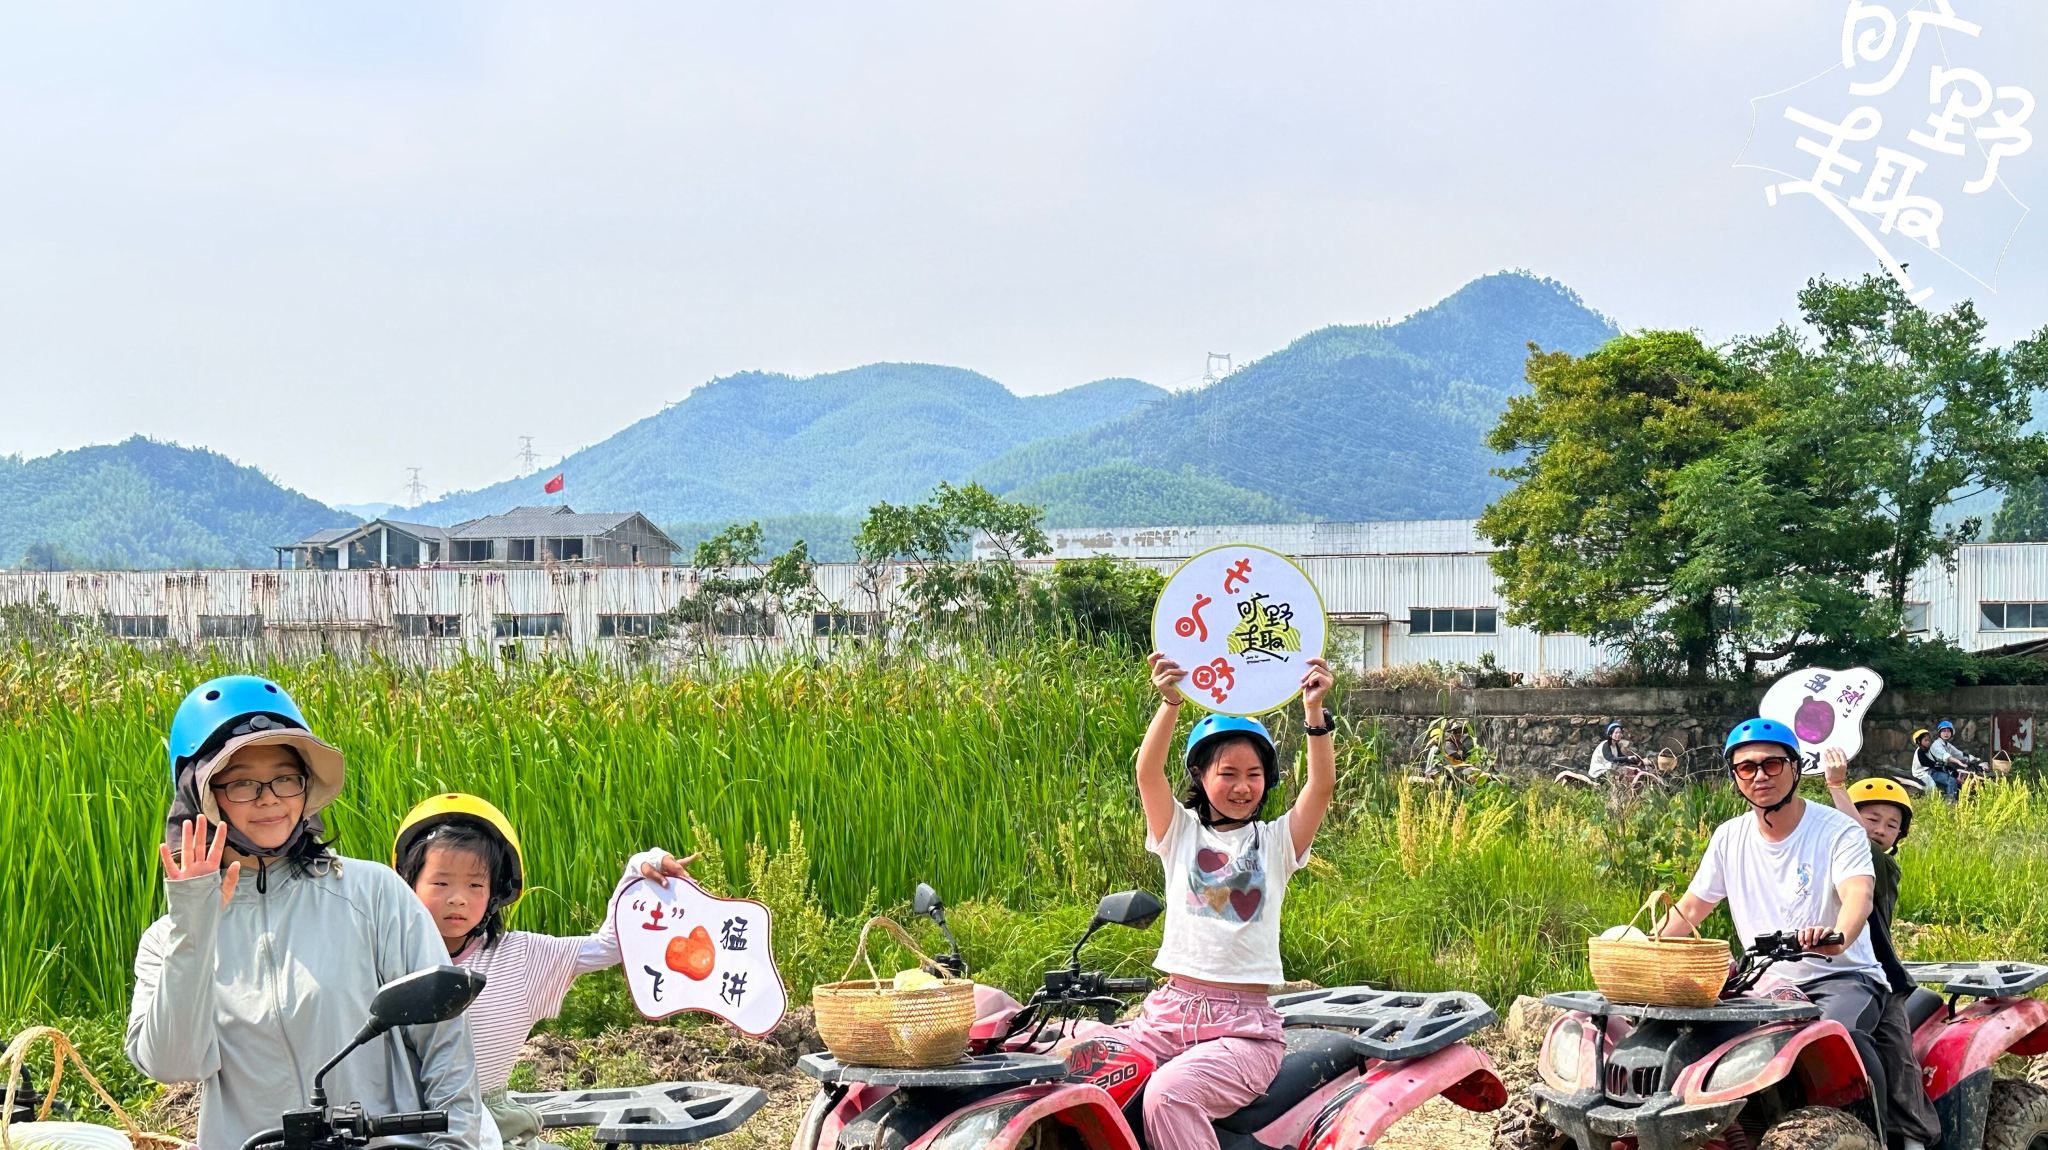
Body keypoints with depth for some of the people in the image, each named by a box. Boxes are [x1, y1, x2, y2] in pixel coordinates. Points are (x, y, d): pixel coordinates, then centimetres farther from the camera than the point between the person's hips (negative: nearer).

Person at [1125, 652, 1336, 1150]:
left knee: (1169, 1092, -31)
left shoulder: (1276, 839, 10)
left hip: (1244, 1028, -2)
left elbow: (1321, 786, -6)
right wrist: (1170, 702, -21)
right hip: (1170, 1012, 2)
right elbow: (1148, 774, -6)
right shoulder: (1181, 831, 11)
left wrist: (1314, 711, -20)